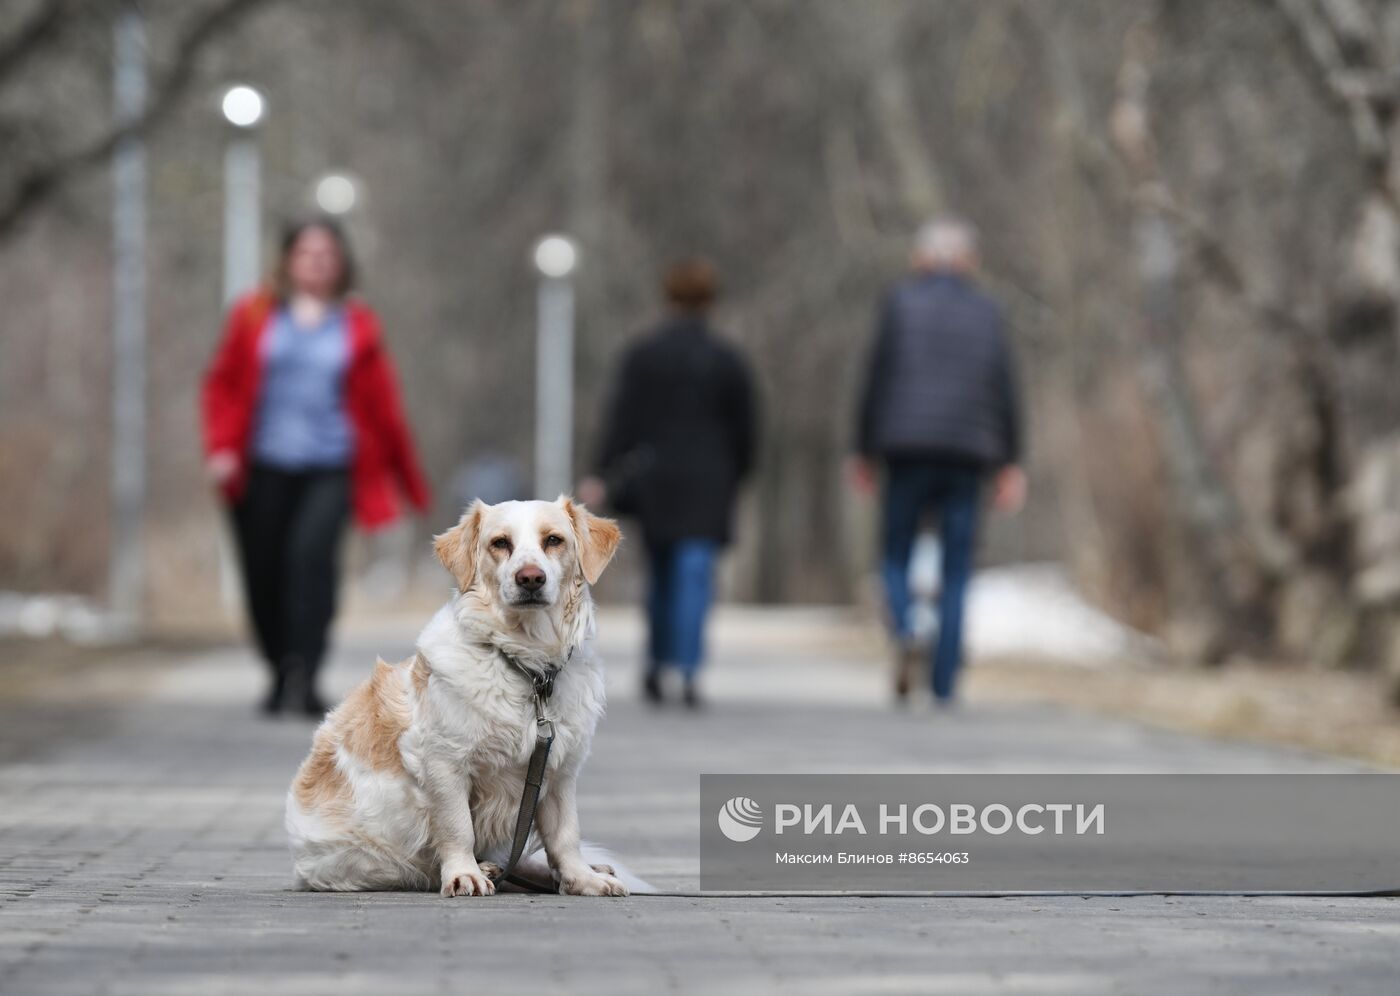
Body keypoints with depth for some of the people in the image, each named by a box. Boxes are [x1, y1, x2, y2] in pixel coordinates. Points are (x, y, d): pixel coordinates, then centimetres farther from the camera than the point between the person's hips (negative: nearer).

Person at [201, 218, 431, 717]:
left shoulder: (358, 326, 8)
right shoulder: (255, 315, 8)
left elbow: (381, 406, 11)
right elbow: (222, 383, 10)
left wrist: (409, 480, 14)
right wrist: (222, 447, -4)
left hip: (329, 470, -2)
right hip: (264, 468, 2)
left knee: (312, 553, -23)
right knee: (264, 574, 4)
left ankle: (304, 673, -24)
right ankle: (280, 674, 23)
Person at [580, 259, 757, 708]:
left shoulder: (641, 356, 0)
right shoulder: (728, 361, 0)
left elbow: (621, 421, -5)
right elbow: (743, 430, 3)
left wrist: (605, 478, -6)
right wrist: (733, 477, 17)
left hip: (653, 483, 2)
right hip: (706, 486, -2)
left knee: (662, 576, 17)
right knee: (695, 575, -7)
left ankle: (656, 665, 19)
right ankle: (688, 671, -19)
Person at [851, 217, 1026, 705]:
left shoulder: (900, 302, 1)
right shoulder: (988, 312, 8)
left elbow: (878, 380, -2)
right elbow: (1004, 393, 4)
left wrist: (864, 451, 4)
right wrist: (1010, 464, 9)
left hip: (908, 448, -1)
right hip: (967, 454, 2)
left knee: (896, 557, 10)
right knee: (956, 576, 6)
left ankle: (904, 633, -18)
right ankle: (944, 684, -1)